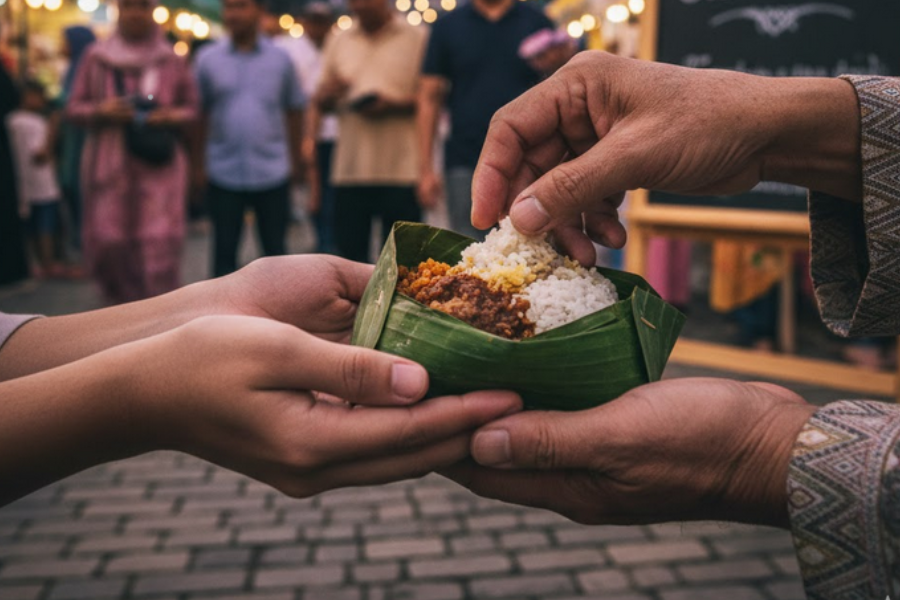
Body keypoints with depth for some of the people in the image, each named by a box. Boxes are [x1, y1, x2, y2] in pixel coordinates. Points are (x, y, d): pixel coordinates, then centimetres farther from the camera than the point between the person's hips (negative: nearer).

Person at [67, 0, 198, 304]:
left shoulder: (172, 60, 5)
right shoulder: (96, 57, 6)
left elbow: (191, 107, 12)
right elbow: (73, 108, 8)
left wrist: (171, 116, -8)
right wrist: (100, 111, -12)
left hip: (158, 164, -1)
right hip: (109, 164, 1)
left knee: (159, 240, -8)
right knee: (107, 239, 0)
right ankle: (121, 298, 26)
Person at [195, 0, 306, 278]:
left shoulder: (279, 59, 4)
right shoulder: (207, 59, 3)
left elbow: (294, 109, 9)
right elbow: (199, 112, 5)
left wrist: (296, 160, 7)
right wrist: (198, 164, 2)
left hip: (272, 172, 0)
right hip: (223, 172, 0)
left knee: (275, 250, 8)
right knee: (224, 250, 7)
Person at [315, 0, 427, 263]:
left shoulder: (418, 38, 3)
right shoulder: (337, 43, 16)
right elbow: (322, 103, 18)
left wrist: (394, 105, -16)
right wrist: (328, 95, -5)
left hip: (401, 171, -3)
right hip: (349, 170, 4)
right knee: (349, 256, 5)